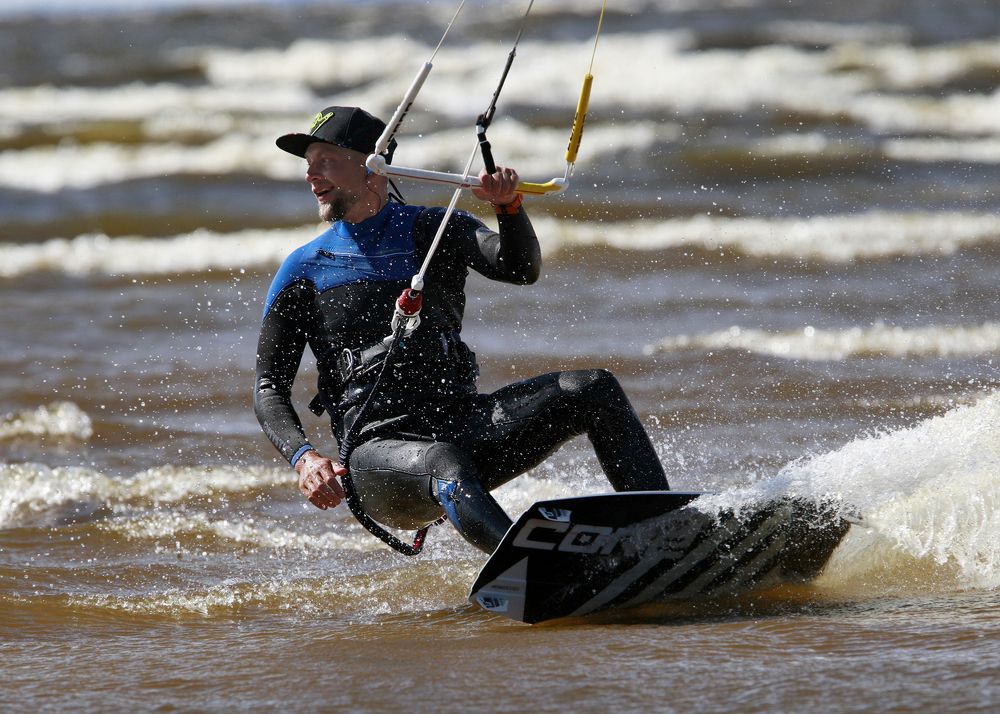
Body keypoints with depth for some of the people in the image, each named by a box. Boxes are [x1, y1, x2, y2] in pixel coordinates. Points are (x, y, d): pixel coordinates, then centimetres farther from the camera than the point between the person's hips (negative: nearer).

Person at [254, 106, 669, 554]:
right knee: (444, 464, -39)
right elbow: (269, 389, 8)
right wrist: (303, 458, -12)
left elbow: (521, 270, -2)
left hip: (459, 422, 3)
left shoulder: (434, 231, 16)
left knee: (594, 391, -16)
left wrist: (509, 206, -23)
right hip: (377, 446, -3)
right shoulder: (304, 271, 14)